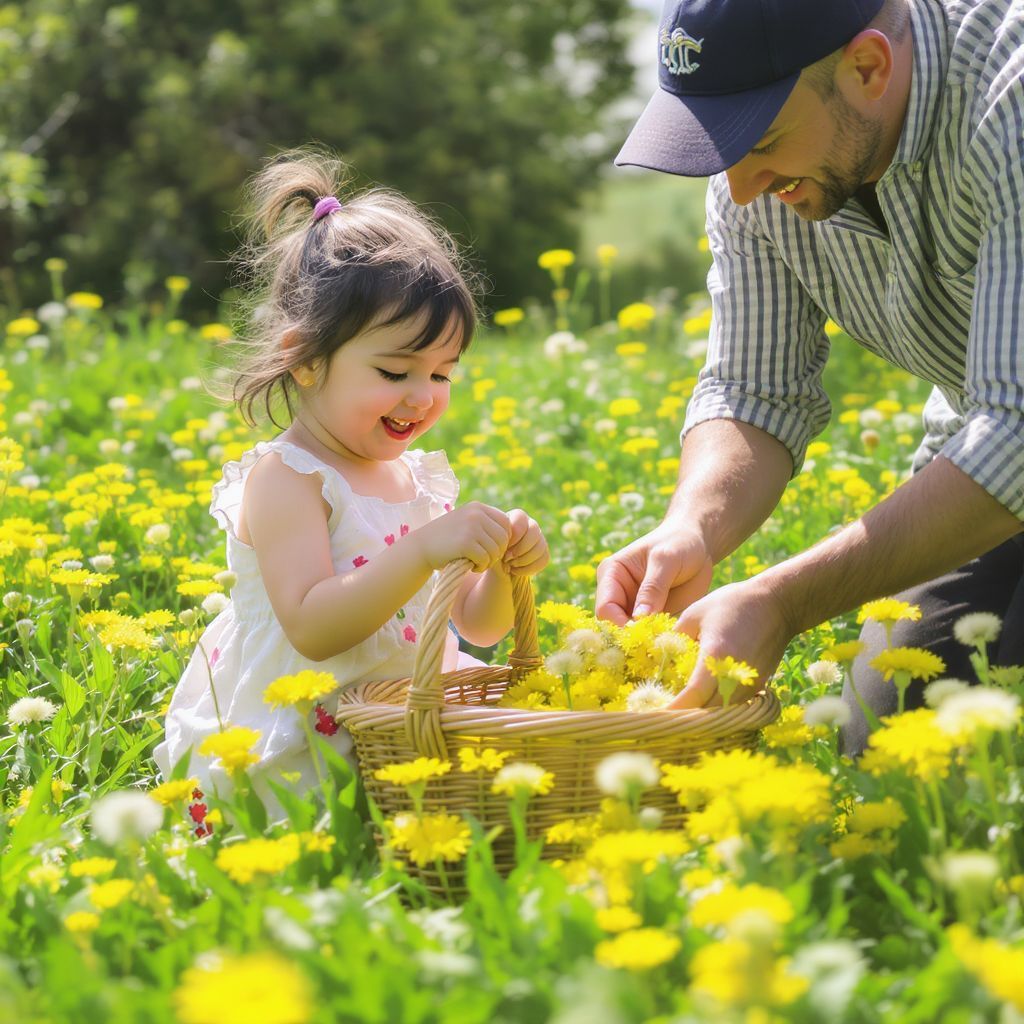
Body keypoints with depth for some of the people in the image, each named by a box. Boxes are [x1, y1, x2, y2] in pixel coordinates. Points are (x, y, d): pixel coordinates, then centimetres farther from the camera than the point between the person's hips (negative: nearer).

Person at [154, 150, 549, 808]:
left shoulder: (422, 479, 11)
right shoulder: (284, 477, -11)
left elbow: (478, 629, 14)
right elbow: (312, 629, -23)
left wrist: (502, 569, -8)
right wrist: (424, 551, -32)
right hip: (291, 757, -7)